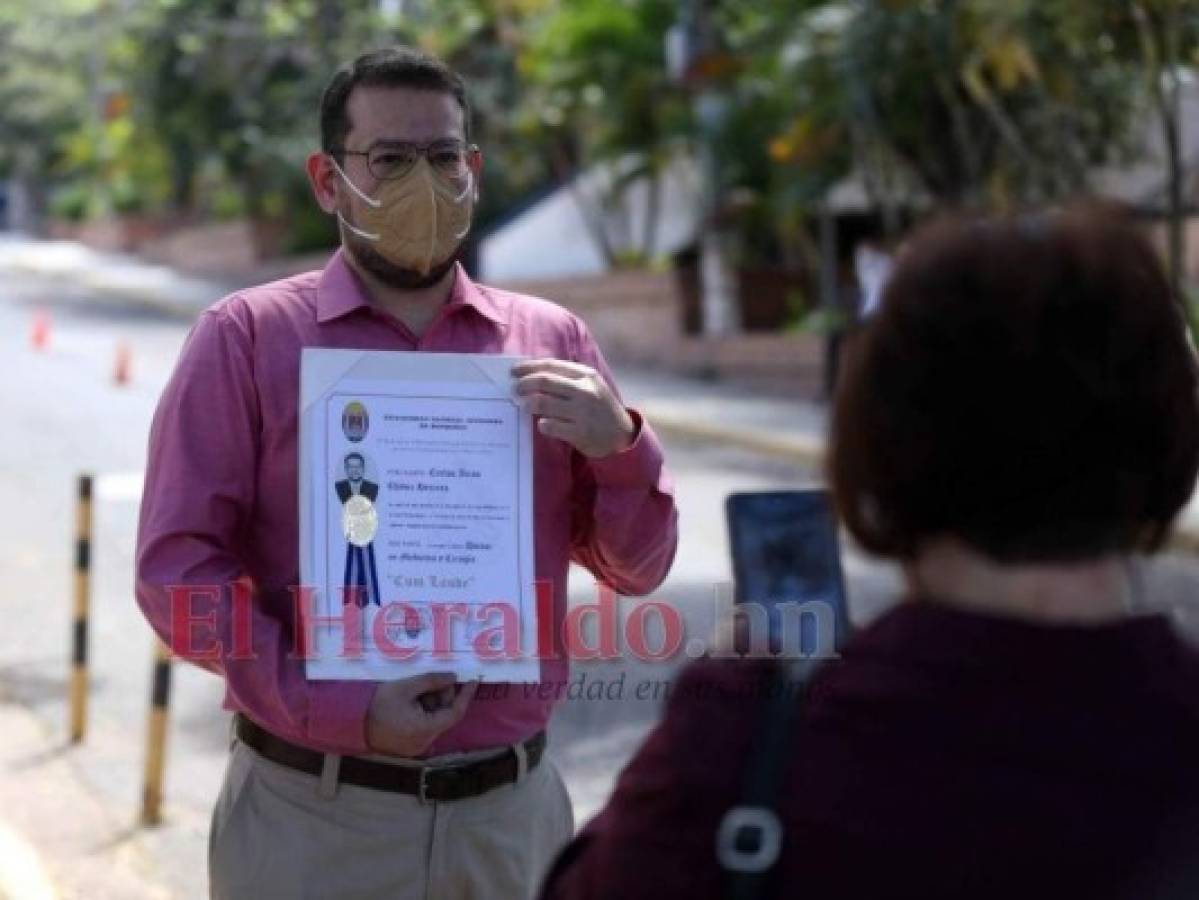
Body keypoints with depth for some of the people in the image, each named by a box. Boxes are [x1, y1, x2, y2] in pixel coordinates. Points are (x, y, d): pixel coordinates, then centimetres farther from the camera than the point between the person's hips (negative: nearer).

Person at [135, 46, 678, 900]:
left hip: (513, 807, 3)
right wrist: (333, 710, -17)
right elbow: (177, 565, -6)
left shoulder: (551, 342, 8)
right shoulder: (247, 337, 0)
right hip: (313, 812, -2)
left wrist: (620, 445, -10)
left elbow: (639, 570, 9)